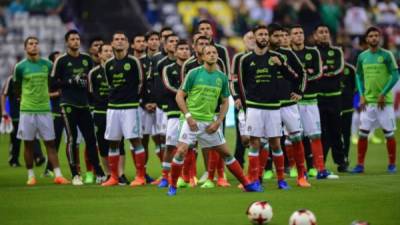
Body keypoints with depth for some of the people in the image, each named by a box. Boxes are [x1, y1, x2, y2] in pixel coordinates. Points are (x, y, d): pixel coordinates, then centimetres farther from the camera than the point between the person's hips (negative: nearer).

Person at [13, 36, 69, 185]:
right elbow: (17, 90, 8)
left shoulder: (47, 65, 5)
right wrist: (28, 96, 5)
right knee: (28, 144, 4)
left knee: (50, 143, 0)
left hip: (45, 109, 2)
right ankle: (31, 176, 12)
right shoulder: (20, 67, -1)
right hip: (27, 110, -2)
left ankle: (58, 175, -2)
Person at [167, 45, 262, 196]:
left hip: (210, 123, 3)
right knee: (181, 151, -15)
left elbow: (225, 102, 12)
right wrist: (188, 117, -11)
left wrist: (218, 122, 0)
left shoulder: (222, 77, 5)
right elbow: (180, 96, -3)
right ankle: (172, 186, 1)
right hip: (192, 120, -3)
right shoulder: (194, 74, -6)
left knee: (226, 153, 7)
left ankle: (246, 184, 14)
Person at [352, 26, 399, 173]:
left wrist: (383, 94, -11)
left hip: (384, 101, -3)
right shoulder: (362, 56, 9)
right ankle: (360, 164, 5)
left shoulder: (387, 55, -3)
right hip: (368, 101, 3)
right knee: (363, 133, -1)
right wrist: (361, 96, 4)